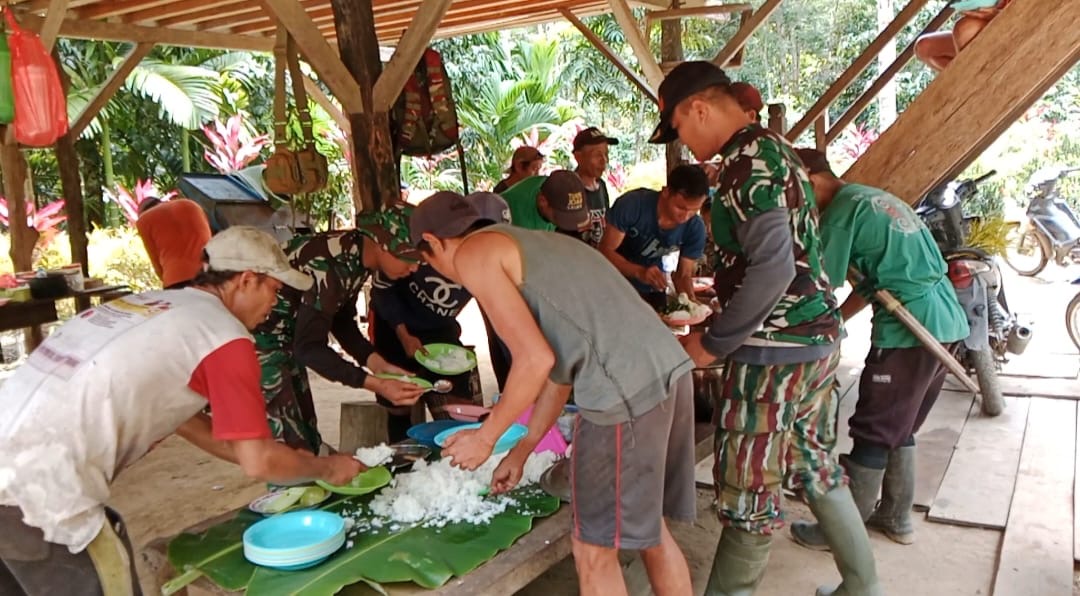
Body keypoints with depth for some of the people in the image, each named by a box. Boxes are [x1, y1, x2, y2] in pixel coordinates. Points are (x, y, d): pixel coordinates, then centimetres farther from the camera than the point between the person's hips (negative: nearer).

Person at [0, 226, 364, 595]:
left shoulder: (152, 303, 16)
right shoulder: (225, 335, -9)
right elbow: (257, 463, -9)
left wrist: (291, 465, 27)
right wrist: (326, 468, 10)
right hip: (38, 485, -9)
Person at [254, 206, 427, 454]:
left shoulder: (357, 256, -4)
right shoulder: (331, 265, -31)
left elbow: (341, 321, 7)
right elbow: (309, 348, -30)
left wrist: (380, 365, -6)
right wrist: (376, 384, -34)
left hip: (286, 339, 9)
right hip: (257, 340, -9)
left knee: (309, 444, 12)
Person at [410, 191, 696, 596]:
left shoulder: (473, 254, 0)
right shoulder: (530, 244, 26)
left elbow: (536, 360, -10)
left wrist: (485, 437, 4)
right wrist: (522, 450, 35)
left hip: (628, 389, -9)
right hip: (668, 371, 9)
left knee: (594, 550, 9)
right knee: (649, 531, 23)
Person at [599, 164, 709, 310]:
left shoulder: (695, 229, -19)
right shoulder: (632, 205, -28)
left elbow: (684, 274, -9)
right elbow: (606, 250, -24)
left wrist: (690, 300, -30)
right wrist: (640, 272, -40)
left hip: (652, 291, 3)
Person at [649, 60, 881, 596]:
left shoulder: (748, 161, -17)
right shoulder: (773, 148, 14)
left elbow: (773, 267, -26)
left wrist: (713, 343, -19)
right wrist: (724, 289, 21)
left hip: (774, 350, -10)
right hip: (817, 336, 10)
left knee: (748, 493, 1)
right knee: (816, 466, 21)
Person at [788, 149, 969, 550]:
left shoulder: (840, 213, -10)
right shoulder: (875, 198, 19)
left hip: (909, 330, -9)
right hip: (947, 322, 9)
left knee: (872, 435, 0)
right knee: (900, 430, 20)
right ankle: (896, 518, 30)